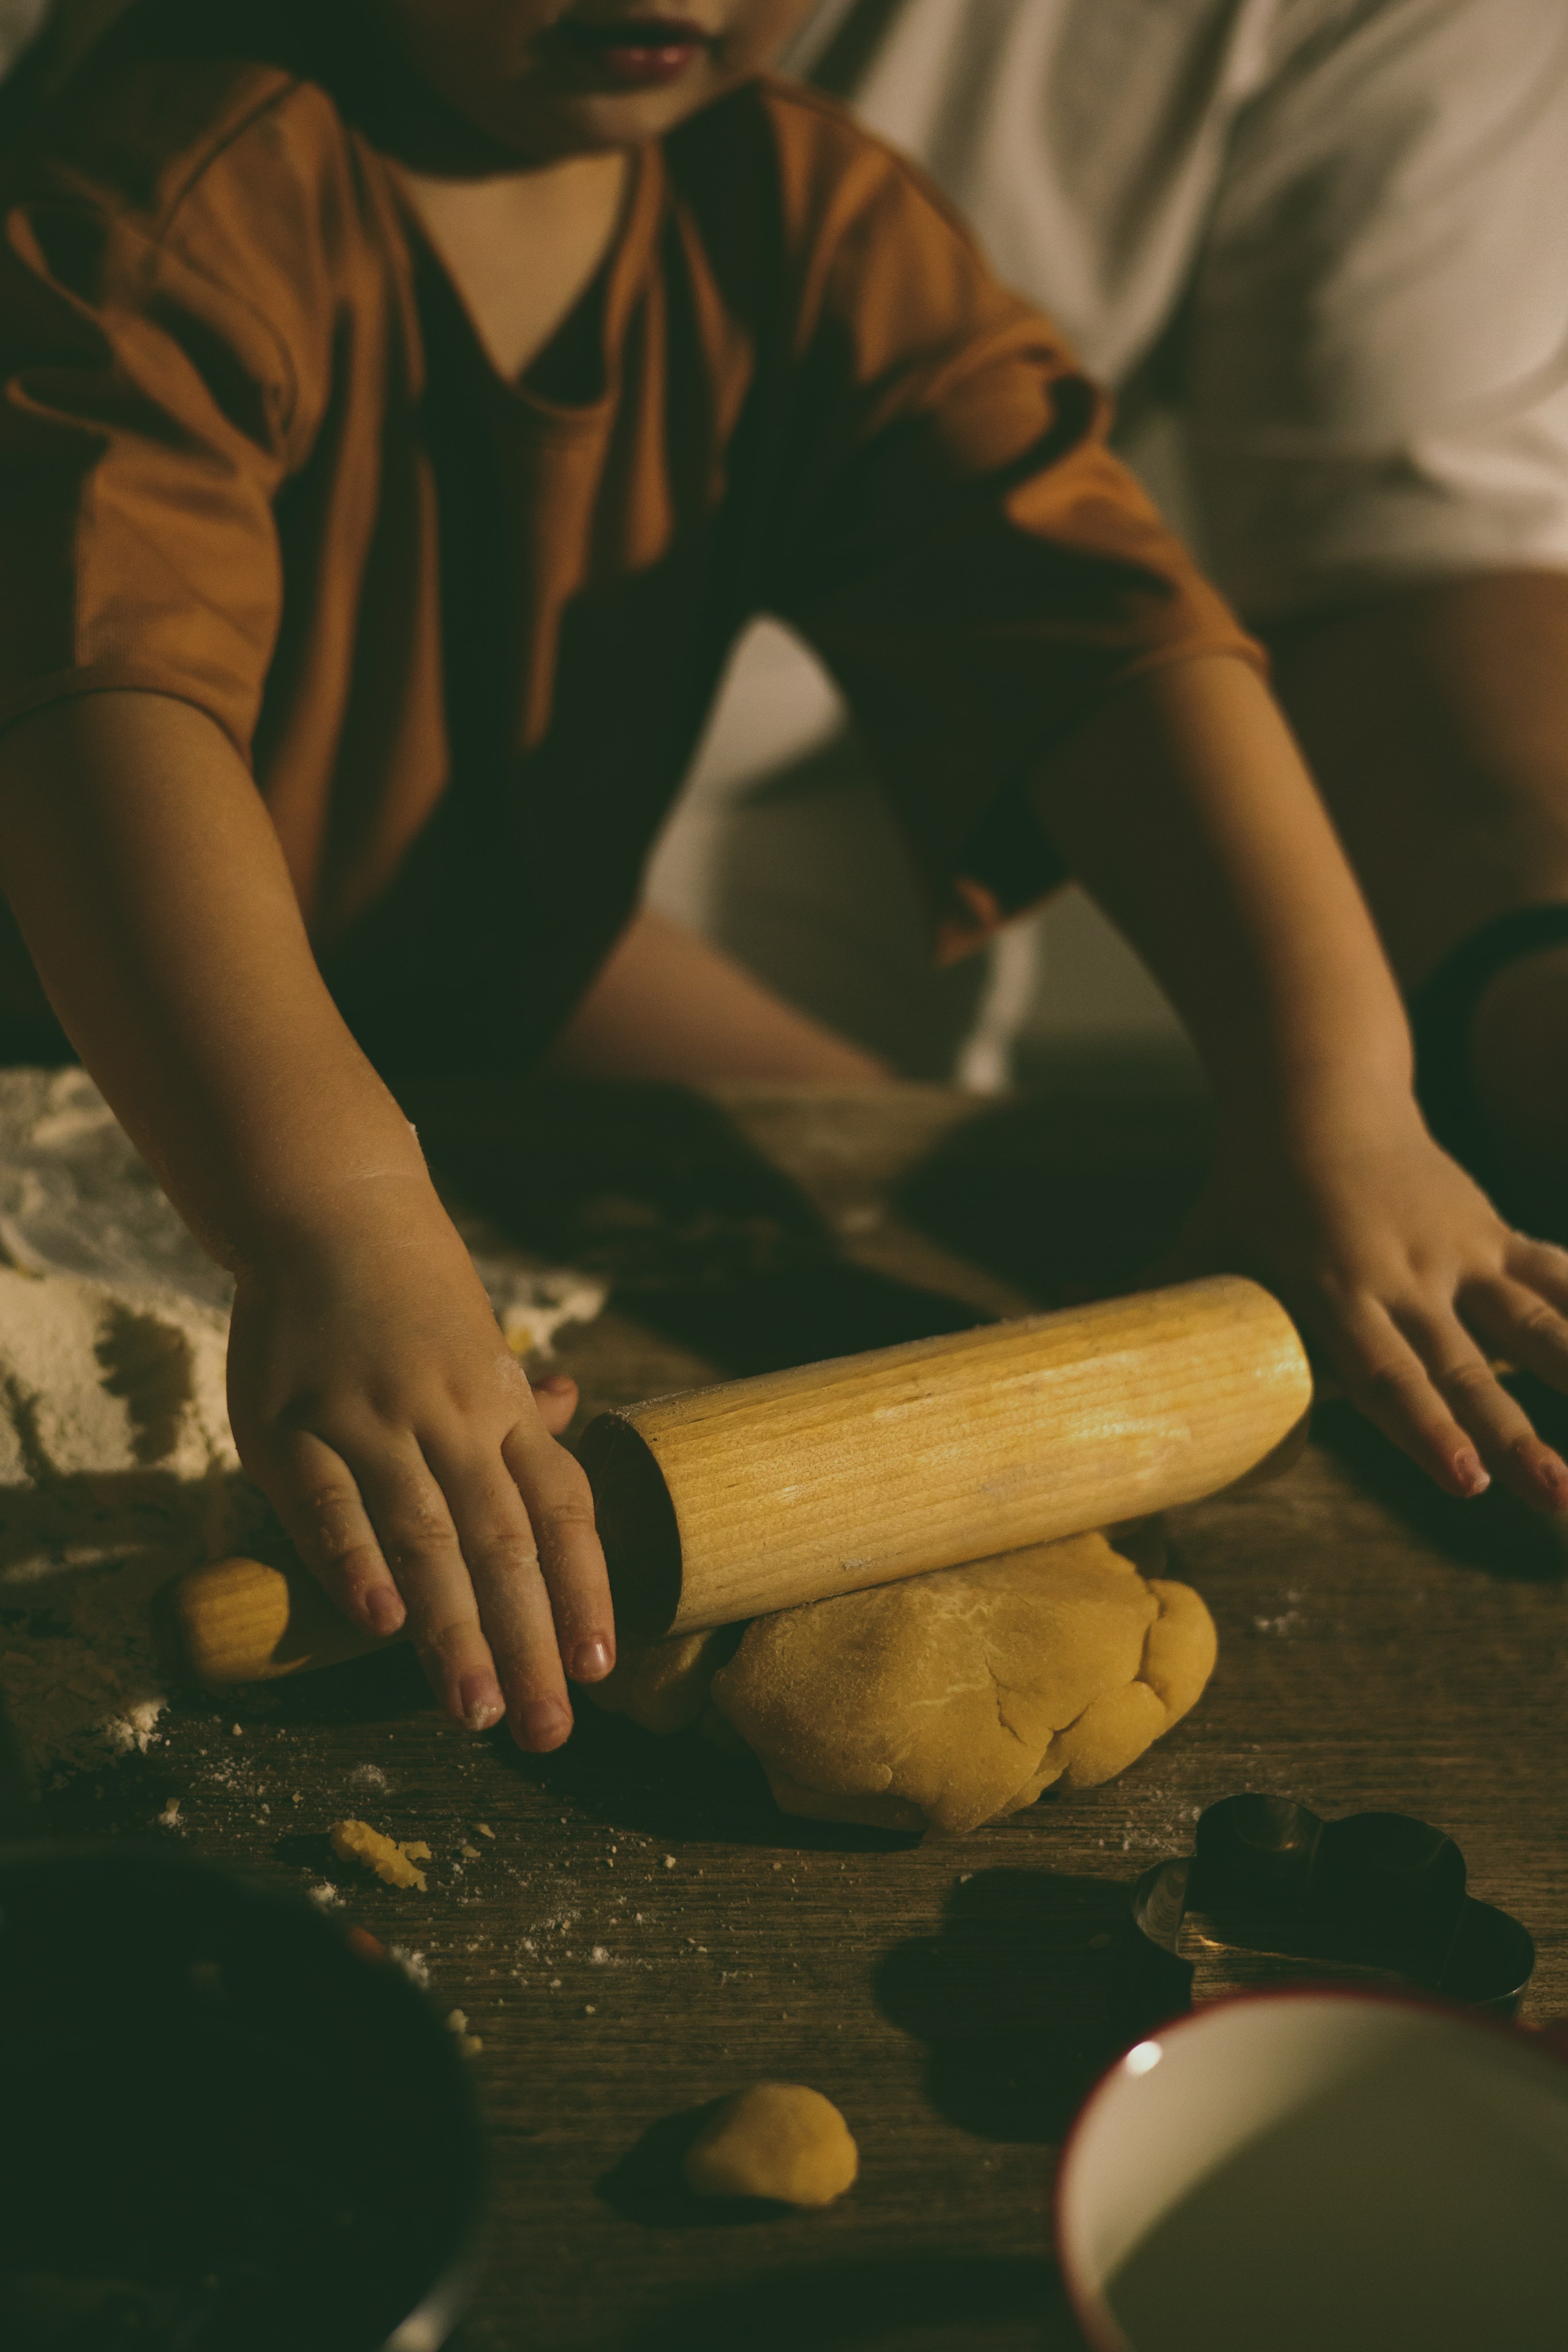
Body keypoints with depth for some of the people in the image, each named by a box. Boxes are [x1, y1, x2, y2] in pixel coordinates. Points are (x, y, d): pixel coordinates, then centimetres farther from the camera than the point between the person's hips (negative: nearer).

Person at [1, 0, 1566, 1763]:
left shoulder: (809, 225, -12)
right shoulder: (178, 186, -31)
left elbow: (1100, 625, -24)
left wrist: (1330, 1110, -37)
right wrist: (331, 1225, -63)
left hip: (494, 981, 5)